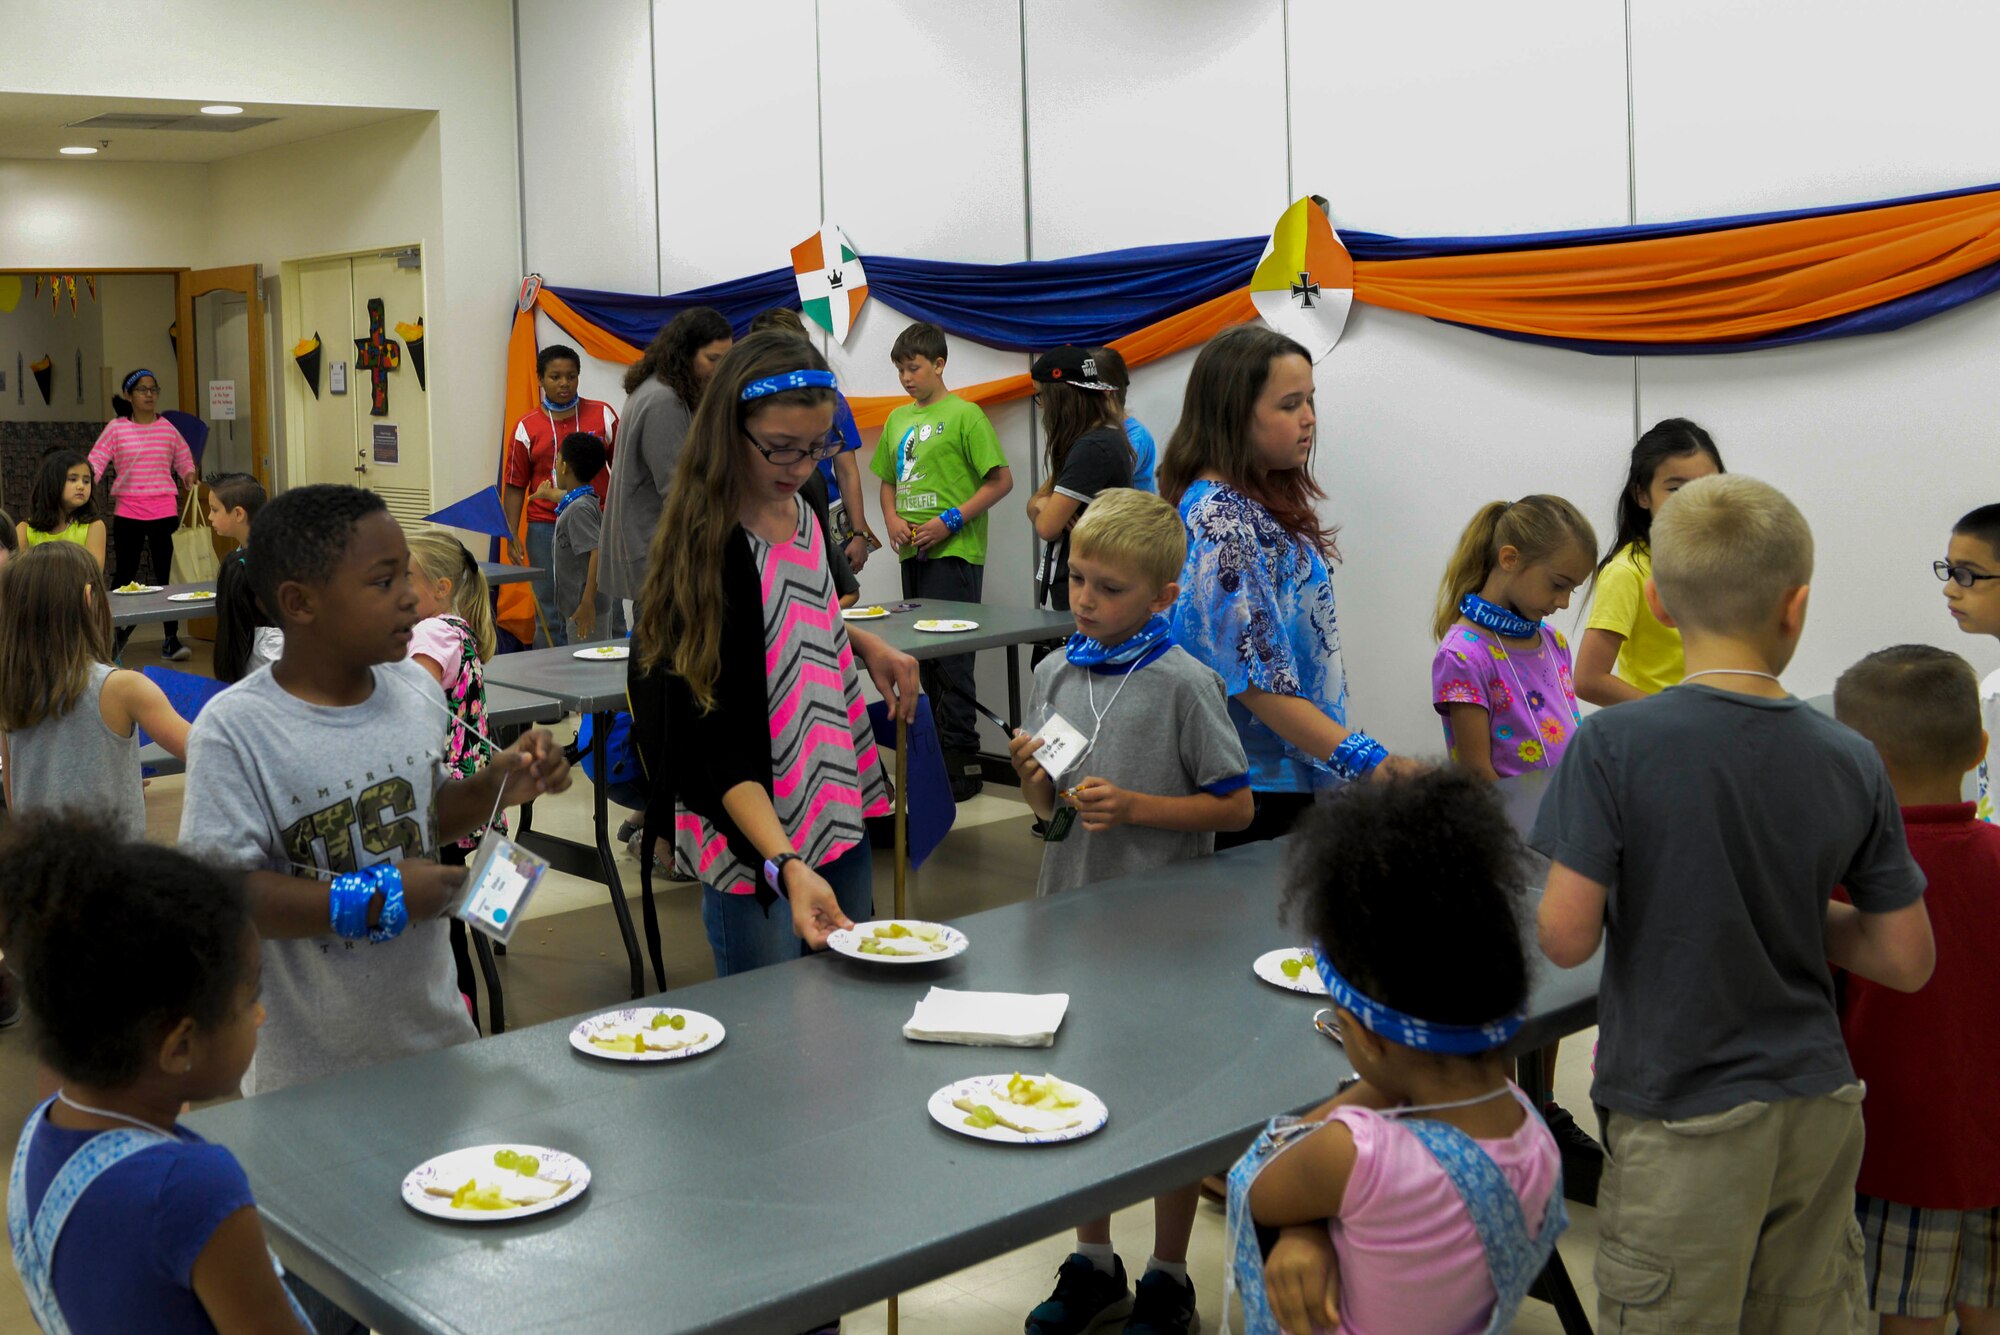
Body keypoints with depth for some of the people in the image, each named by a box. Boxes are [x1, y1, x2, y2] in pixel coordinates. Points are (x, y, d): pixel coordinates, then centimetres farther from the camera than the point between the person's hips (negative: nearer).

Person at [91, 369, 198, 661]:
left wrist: (189, 475, -3)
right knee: (124, 574, 7)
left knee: (167, 572, -1)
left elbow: (183, 459, 16)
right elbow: (96, 460, -3)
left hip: (164, 510, 1)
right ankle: (116, 634, 24)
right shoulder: (116, 428, 0)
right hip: (128, 512, -1)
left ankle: (171, 639, 3)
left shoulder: (167, 427, 6)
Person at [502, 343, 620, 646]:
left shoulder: (603, 415, 6)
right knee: (552, 616, 4)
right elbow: (514, 487, 7)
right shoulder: (526, 427, 4)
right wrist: (511, 536, -1)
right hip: (546, 528, 0)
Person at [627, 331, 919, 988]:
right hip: (751, 840, -7)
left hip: (839, 812, 8)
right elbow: (722, 744, -24)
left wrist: (867, 646, 6)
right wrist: (787, 866, -34)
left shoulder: (805, 515, 2)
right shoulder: (707, 551, -20)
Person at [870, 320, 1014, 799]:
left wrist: (950, 520, -15)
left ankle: (961, 759, -1)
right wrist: (892, 519, 3)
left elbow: (1001, 480, -10)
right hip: (912, 552, 7)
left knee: (950, 658, -7)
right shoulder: (898, 419, 14)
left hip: (954, 552, -7)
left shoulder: (964, 414, -6)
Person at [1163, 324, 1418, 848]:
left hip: (1300, 775, 9)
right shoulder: (1220, 521, -20)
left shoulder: (1264, 505, 10)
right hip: (1261, 789, -9)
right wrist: (1367, 760, -23)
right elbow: (1257, 679, -23)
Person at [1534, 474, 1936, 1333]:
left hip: (1684, 1122, -4)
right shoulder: (1851, 762, -4)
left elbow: (1565, 936, -18)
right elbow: (1907, 961, 1)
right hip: (1818, 1110, 4)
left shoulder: (1613, 746, -16)